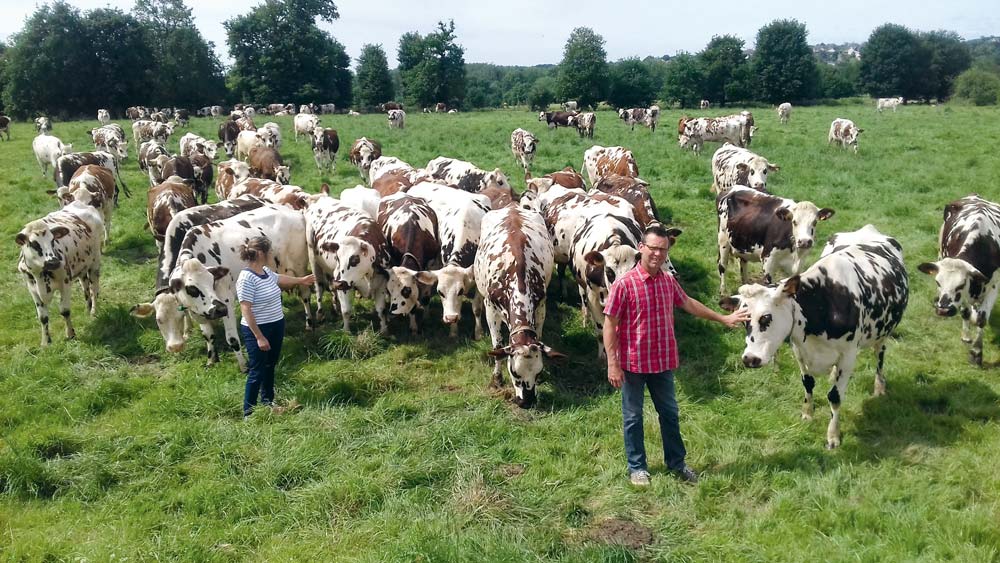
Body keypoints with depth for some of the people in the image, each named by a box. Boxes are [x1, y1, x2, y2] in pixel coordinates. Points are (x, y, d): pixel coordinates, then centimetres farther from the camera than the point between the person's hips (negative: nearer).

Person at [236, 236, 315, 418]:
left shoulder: (266, 271, 3)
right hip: (257, 330, -8)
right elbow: (246, 311, -24)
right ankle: (248, 413, 12)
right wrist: (259, 337, -24)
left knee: (270, 365, 21)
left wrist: (301, 280, 42)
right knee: (257, 371, 0)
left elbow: (280, 279, 28)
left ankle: (268, 401, 39)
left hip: (276, 326, 9)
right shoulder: (247, 278, -23)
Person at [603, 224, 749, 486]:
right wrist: (612, 364, -16)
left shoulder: (669, 281, 1)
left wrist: (723, 318, 25)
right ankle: (637, 468, 26)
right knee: (633, 416, 10)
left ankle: (676, 463, 34)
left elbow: (688, 303, 20)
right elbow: (610, 324, -14)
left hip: (663, 362, 5)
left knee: (669, 413, 18)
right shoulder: (624, 284, -17)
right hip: (633, 363, -5)